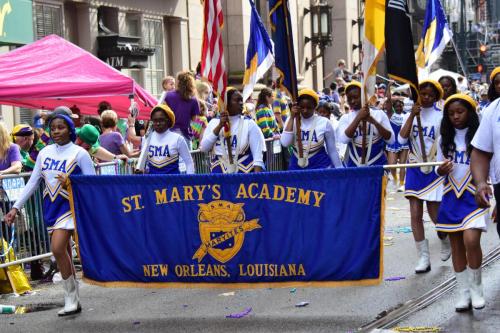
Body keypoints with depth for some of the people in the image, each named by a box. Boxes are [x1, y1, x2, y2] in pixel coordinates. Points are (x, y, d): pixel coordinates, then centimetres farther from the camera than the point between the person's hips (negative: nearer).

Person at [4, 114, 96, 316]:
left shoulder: (79, 153, -7)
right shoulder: (45, 152, 7)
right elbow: (33, 182, 10)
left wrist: (71, 183, -22)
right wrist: (16, 207, 7)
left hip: (70, 205, -5)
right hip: (51, 206, 6)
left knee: (57, 248, -18)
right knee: (63, 252, 8)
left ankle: (71, 297, -4)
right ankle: (74, 299, 17)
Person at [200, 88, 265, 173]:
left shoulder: (249, 124, 0)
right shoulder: (214, 123, 7)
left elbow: (257, 154, -6)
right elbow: (203, 148, -3)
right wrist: (220, 126, -9)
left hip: (244, 171, -2)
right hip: (219, 172, 2)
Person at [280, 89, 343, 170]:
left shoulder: (324, 123, -3)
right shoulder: (292, 121, 1)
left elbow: (332, 150, 3)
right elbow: (285, 143, -14)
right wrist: (292, 118, -13)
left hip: (320, 166, -2)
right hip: (296, 167, 2)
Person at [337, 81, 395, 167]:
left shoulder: (379, 114, 1)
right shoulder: (345, 118, 4)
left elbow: (391, 140, -5)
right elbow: (344, 139, -14)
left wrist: (374, 121, -17)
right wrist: (358, 118, -19)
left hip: (378, 165, -1)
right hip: (354, 167, 1)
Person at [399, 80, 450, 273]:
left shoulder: (441, 116, -5)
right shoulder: (410, 115, 5)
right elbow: (402, 139, -8)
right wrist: (412, 115, -14)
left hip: (434, 169, -3)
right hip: (415, 168, 3)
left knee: (435, 214, -3)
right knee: (415, 214, -2)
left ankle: (445, 241, 30)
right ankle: (423, 258, 4)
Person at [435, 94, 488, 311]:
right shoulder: (445, 139, 9)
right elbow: (439, 168, 13)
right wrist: (442, 170, -9)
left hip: (474, 195, -4)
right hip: (451, 196, 5)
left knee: (471, 240, -20)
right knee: (456, 245, 8)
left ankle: (476, 287, 0)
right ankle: (463, 291, 18)